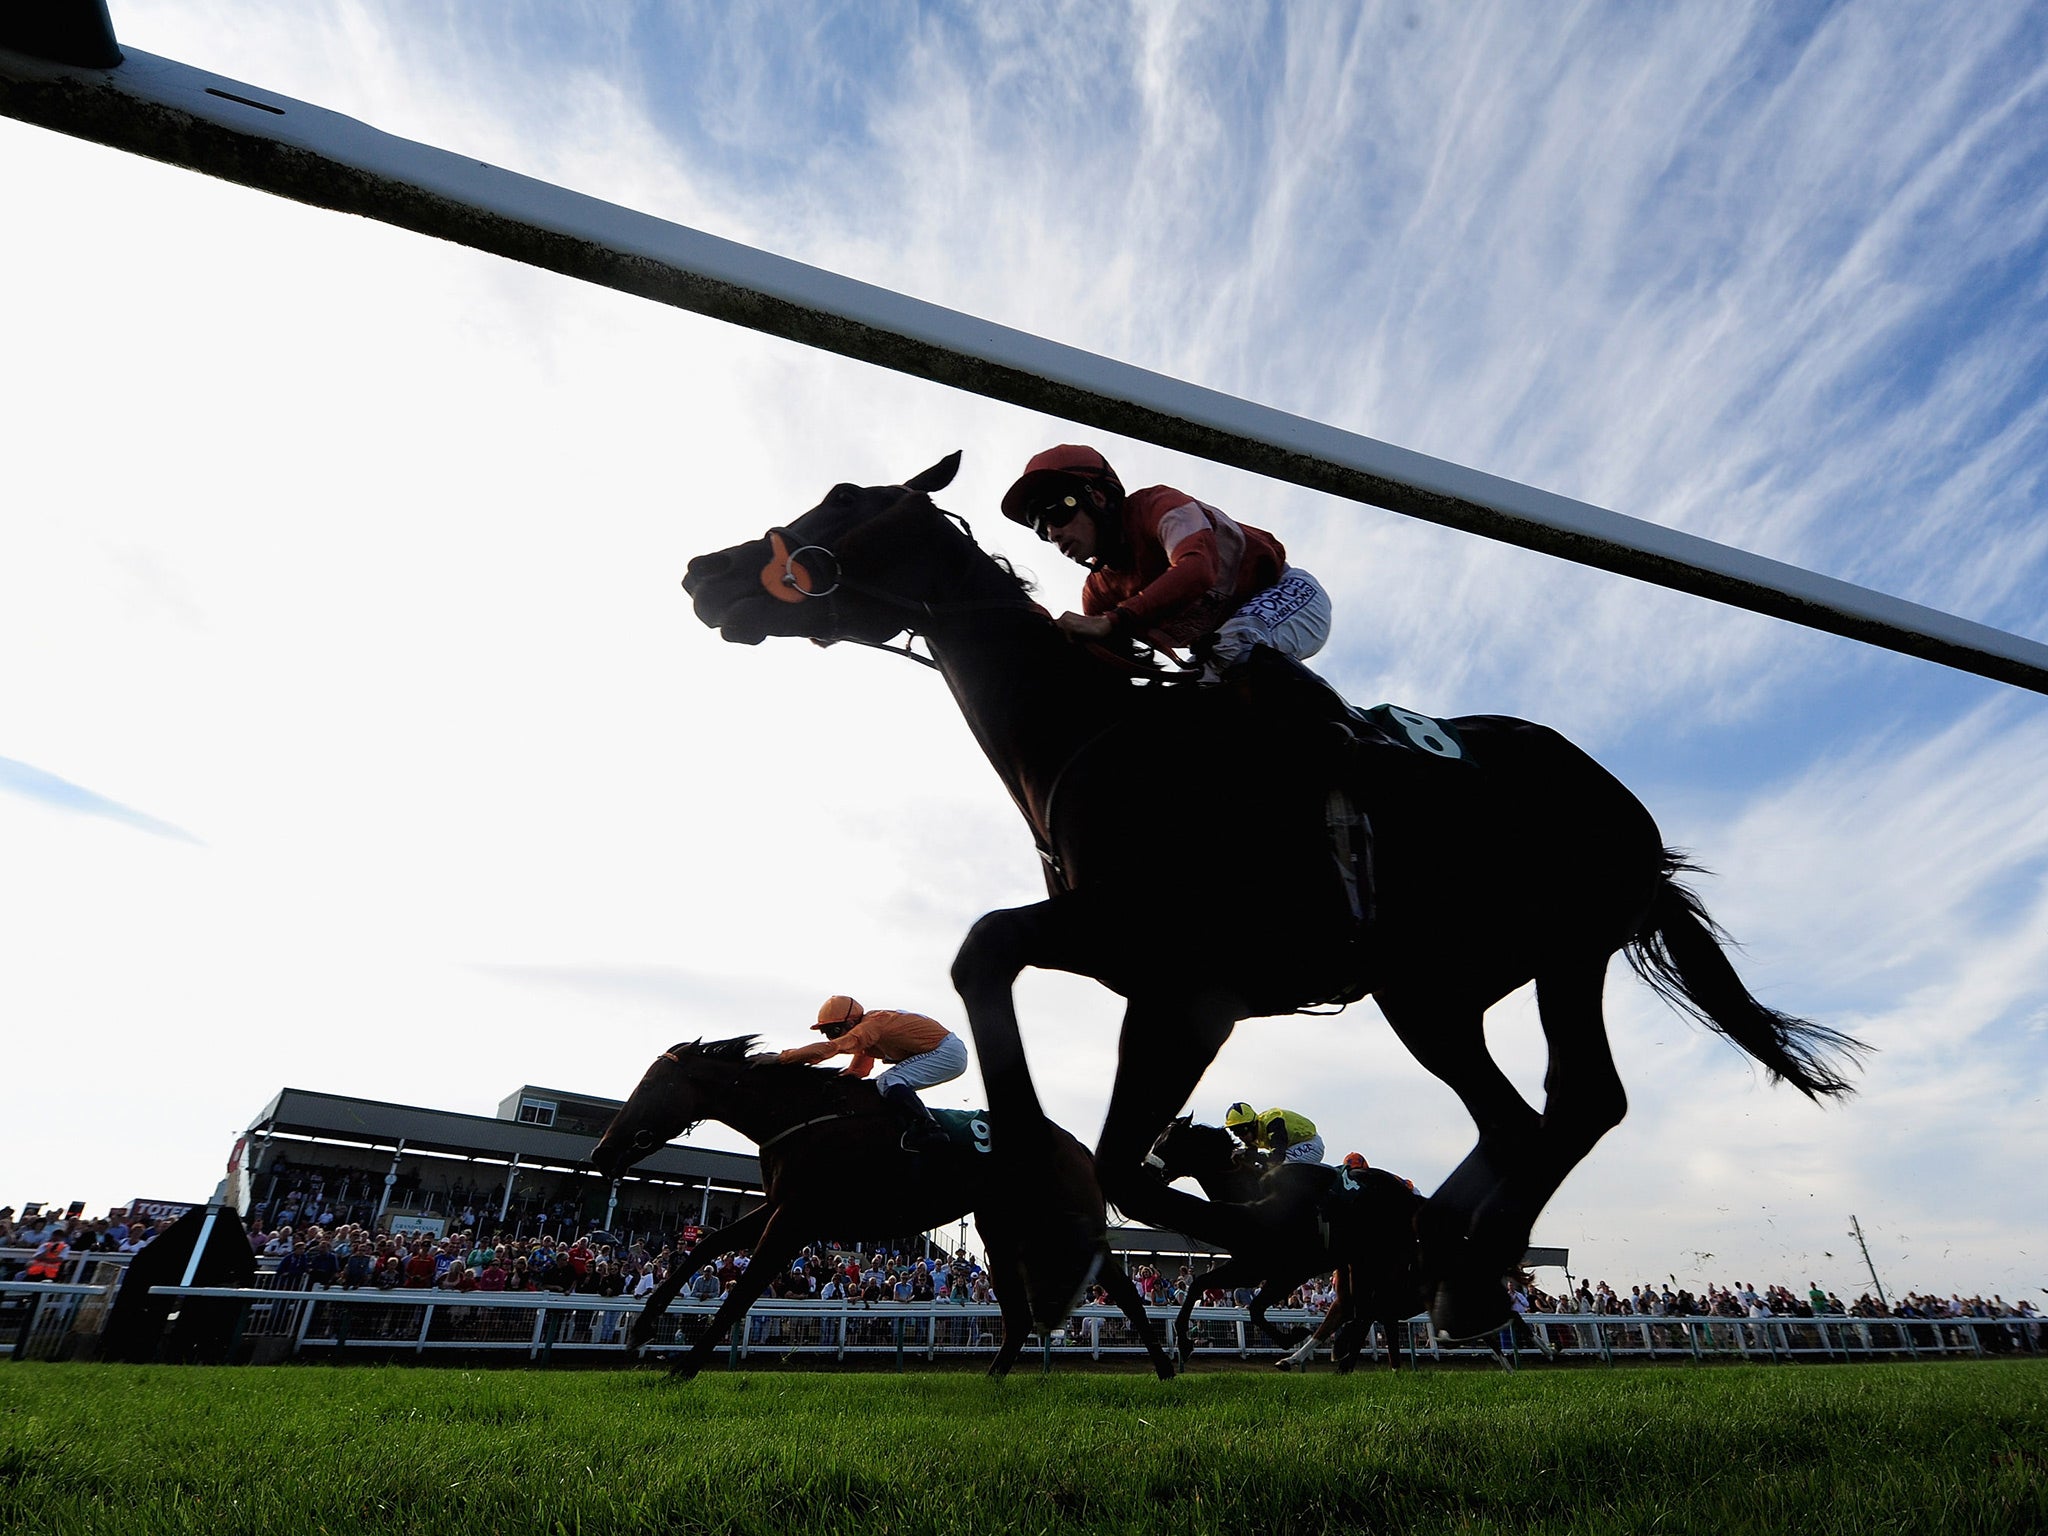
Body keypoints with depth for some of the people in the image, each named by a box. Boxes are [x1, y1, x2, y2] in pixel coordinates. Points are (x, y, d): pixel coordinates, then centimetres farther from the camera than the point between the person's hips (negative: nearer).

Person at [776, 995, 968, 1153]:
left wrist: (786, 1056, -25)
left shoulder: (870, 1025, -19)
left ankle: (926, 1128, -34)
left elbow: (831, 1047, -30)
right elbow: (854, 1074, 15)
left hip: (948, 1052, -11)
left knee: (889, 1082, -21)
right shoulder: (866, 1038, 13)